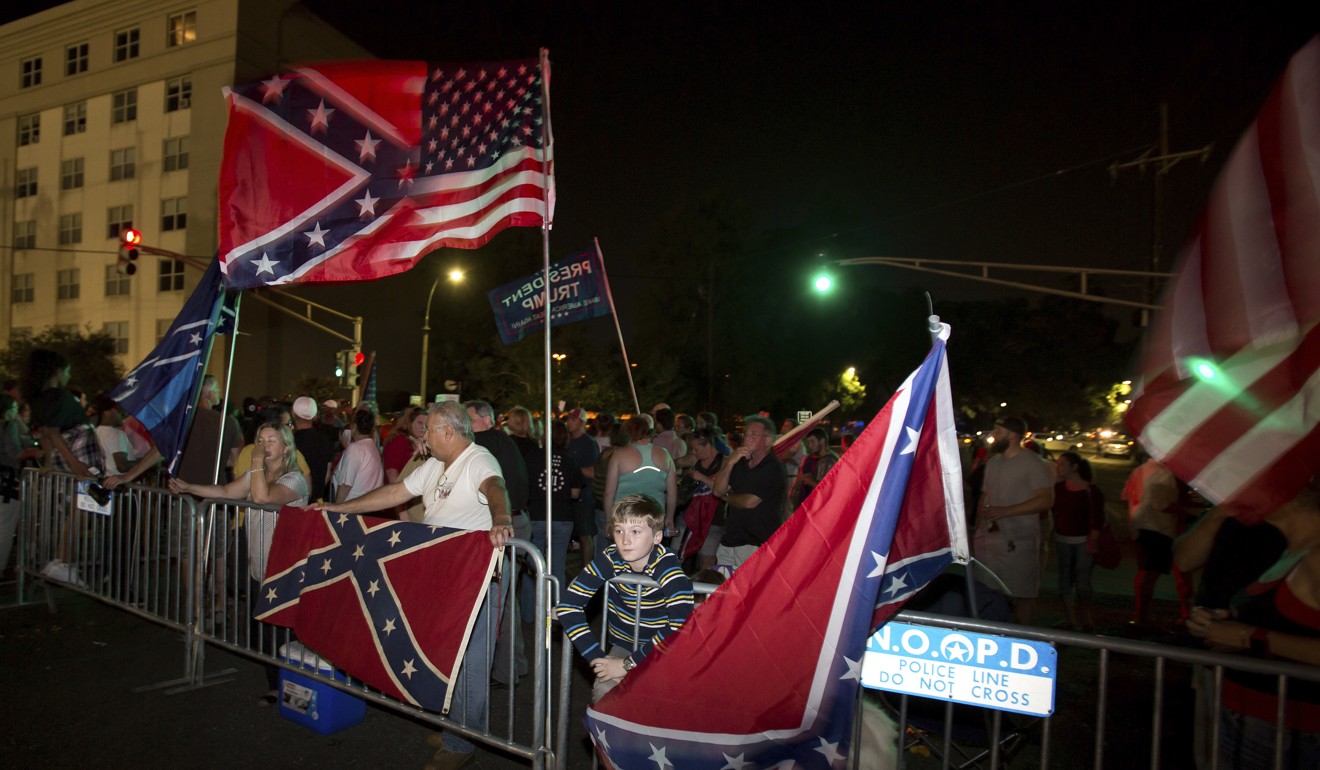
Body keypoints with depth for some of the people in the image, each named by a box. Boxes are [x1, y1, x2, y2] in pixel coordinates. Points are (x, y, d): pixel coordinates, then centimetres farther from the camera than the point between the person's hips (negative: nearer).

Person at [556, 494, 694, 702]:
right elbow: (568, 606, -16)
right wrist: (597, 658, -21)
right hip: (621, 648, 3)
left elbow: (681, 626, -33)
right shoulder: (610, 560, -15)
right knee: (604, 691, -20)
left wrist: (628, 664, -28)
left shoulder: (667, 566, -23)